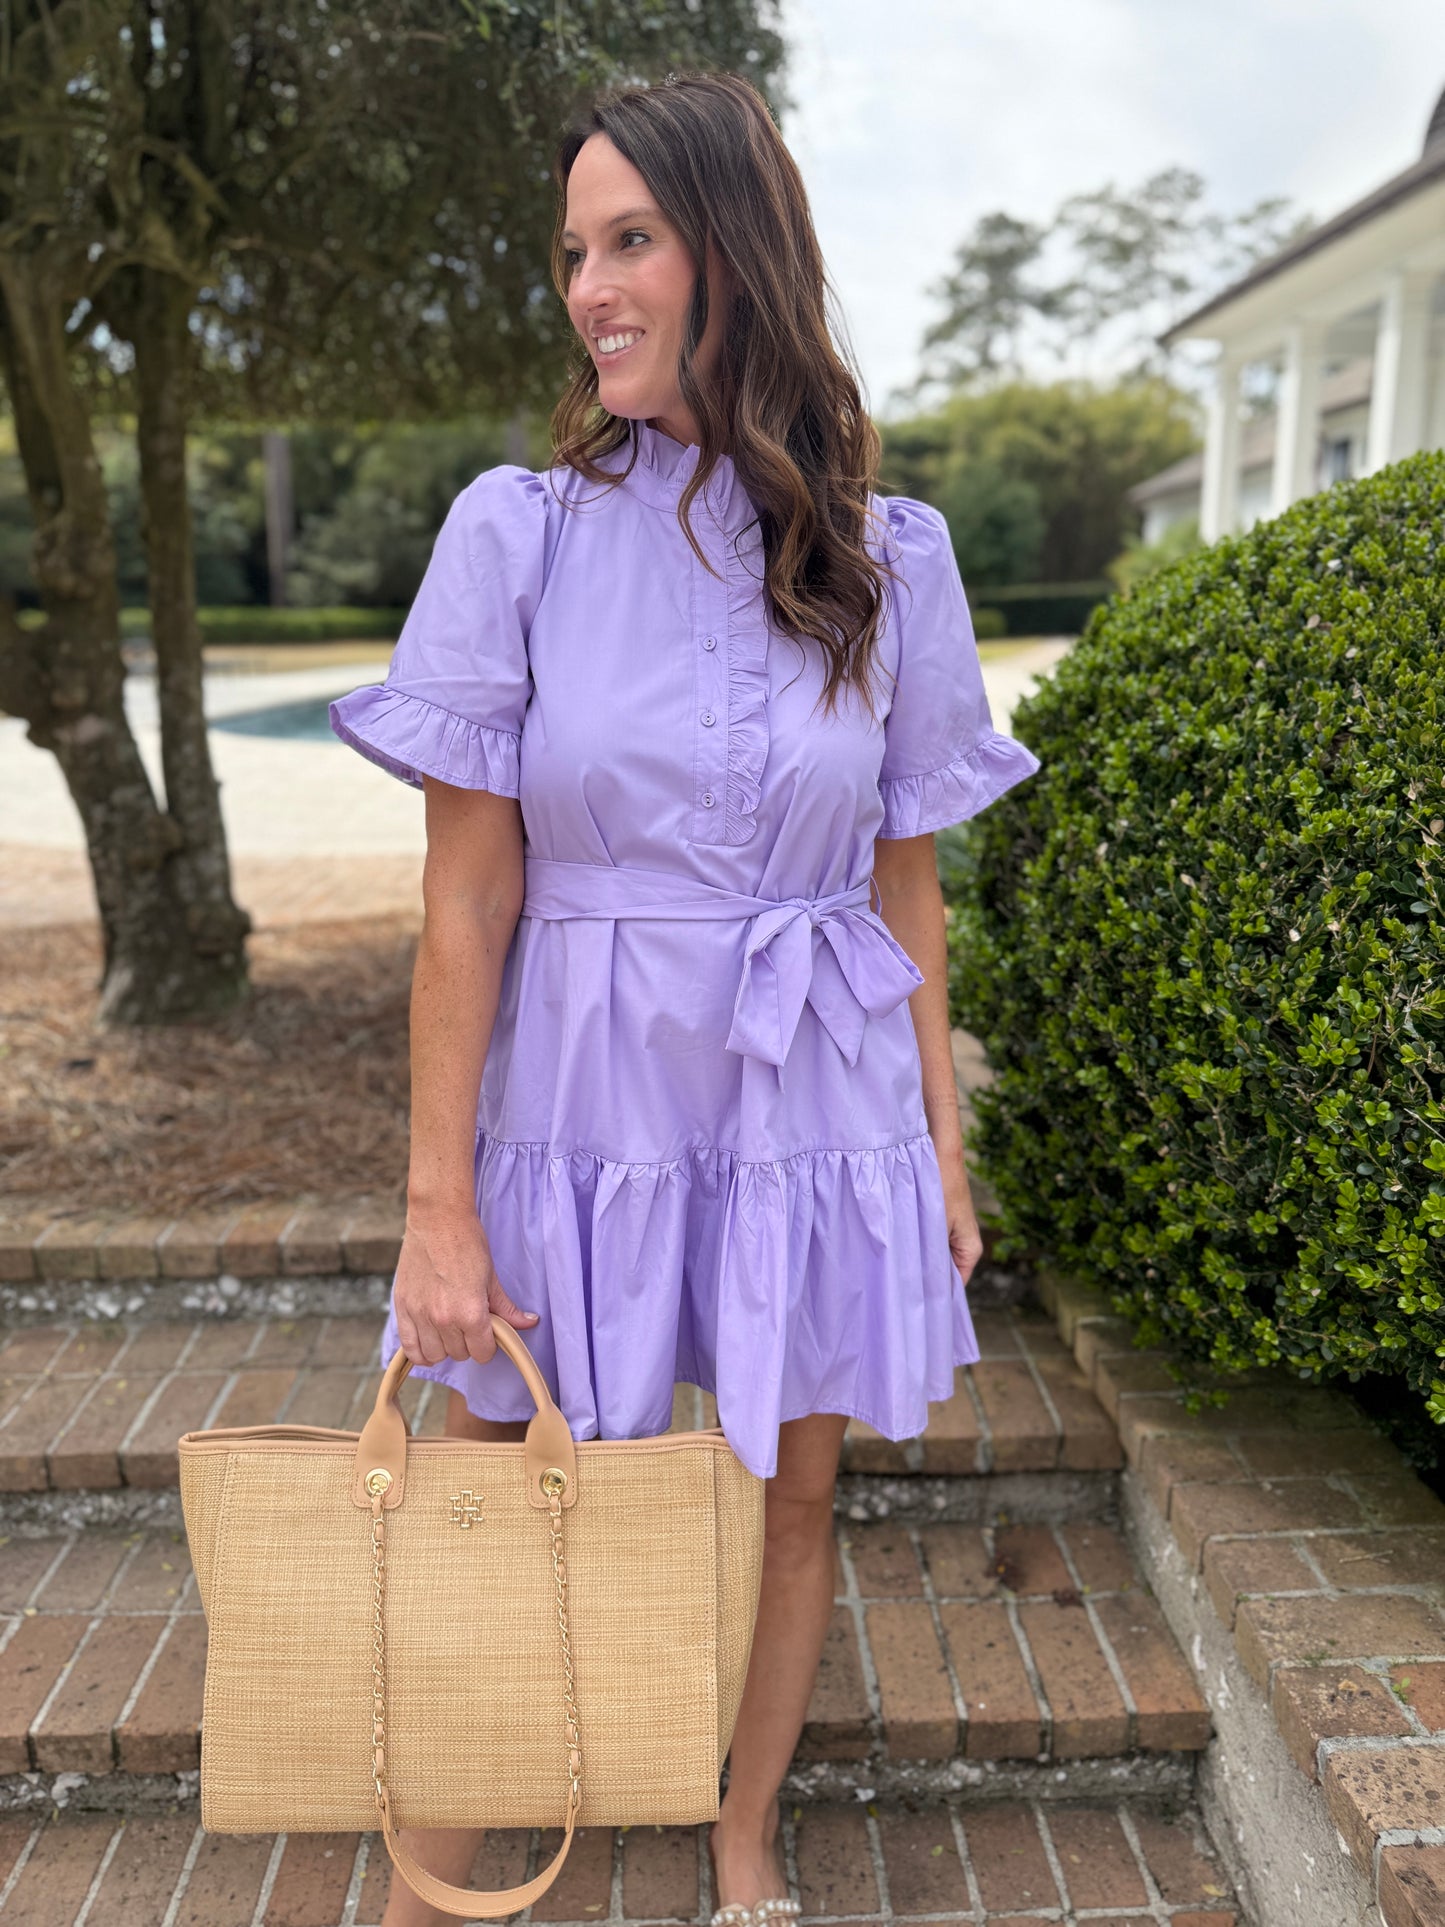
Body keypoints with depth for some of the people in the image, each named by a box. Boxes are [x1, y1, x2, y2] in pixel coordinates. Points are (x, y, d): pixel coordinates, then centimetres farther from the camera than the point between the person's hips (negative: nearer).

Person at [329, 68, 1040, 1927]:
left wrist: (942, 1144, 6)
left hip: (814, 1112, 2)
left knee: (791, 1492, 16)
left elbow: (906, 892, 5)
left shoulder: (886, 556, -1)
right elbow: (465, 901, -8)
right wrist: (437, 1206, -9)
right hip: (578, 1103, -1)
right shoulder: (516, 531, -7)